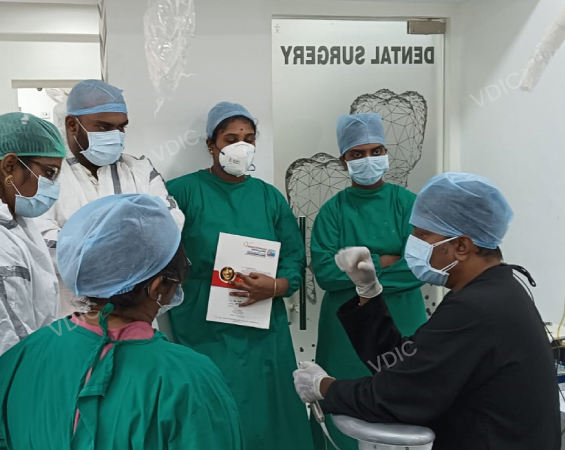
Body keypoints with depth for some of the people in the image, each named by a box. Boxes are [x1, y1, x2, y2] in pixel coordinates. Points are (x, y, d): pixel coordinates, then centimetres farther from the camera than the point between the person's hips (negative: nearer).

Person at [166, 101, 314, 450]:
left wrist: (273, 287, -12)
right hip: (203, 332, -3)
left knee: (264, 415, 11)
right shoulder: (183, 192, -2)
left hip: (262, 332, 3)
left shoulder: (270, 197, 8)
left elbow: (295, 261, 5)